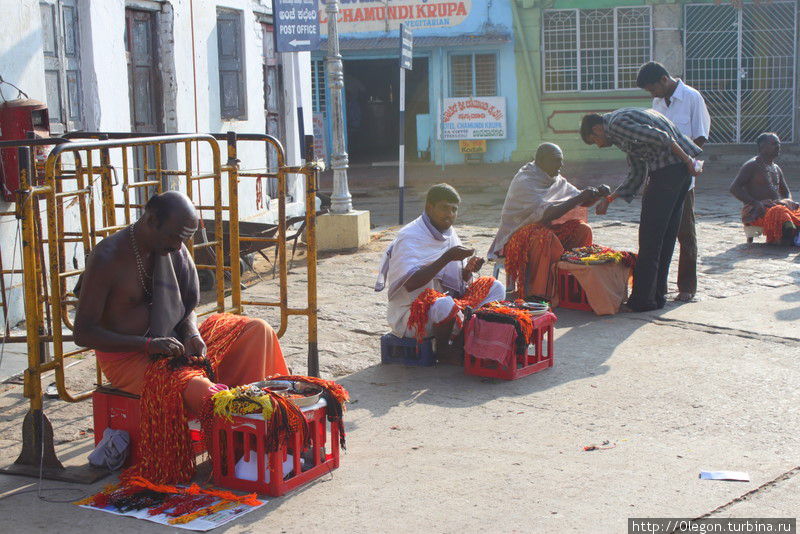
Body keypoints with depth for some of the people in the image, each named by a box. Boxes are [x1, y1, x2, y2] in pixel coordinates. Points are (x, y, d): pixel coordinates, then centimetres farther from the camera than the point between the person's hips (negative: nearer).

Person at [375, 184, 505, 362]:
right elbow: (411, 284, -27)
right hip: (411, 314, -8)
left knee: (495, 287, -2)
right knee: (444, 304, -39)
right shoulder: (409, 237, -16)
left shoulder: (450, 233, 9)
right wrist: (447, 258, -30)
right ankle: (442, 351, -11)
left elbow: (461, 279, 13)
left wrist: (469, 269, -12)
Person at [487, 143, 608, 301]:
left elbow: (583, 201, 10)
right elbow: (547, 213, -31)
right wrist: (579, 198, -31)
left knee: (582, 230, -8)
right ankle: (536, 293, -28)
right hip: (517, 235, -8)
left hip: (544, 229, 8)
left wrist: (598, 194, -12)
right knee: (545, 238, -37)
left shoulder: (557, 180, 6)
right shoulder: (524, 182, -21)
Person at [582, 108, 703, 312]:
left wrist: (689, 161, -15)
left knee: (650, 235, -4)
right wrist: (609, 199, 24)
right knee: (666, 234, 14)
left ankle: (643, 298, -1)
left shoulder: (616, 123, -6)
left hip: (668, 168, -10)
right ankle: (657, 294, 20)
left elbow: (660, 138, -17)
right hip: (681, 168, 10)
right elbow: (637, 175, 26)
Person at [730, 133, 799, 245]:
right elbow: (734, 188, -12)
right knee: (779, 212, -36)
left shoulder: (777, 169, 24)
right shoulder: (752, 165, -2)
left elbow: (786, 192, 31)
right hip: (755, 210, -8)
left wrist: (789, 201, 4)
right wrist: (756, 203, -21)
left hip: (774, 205, 8)